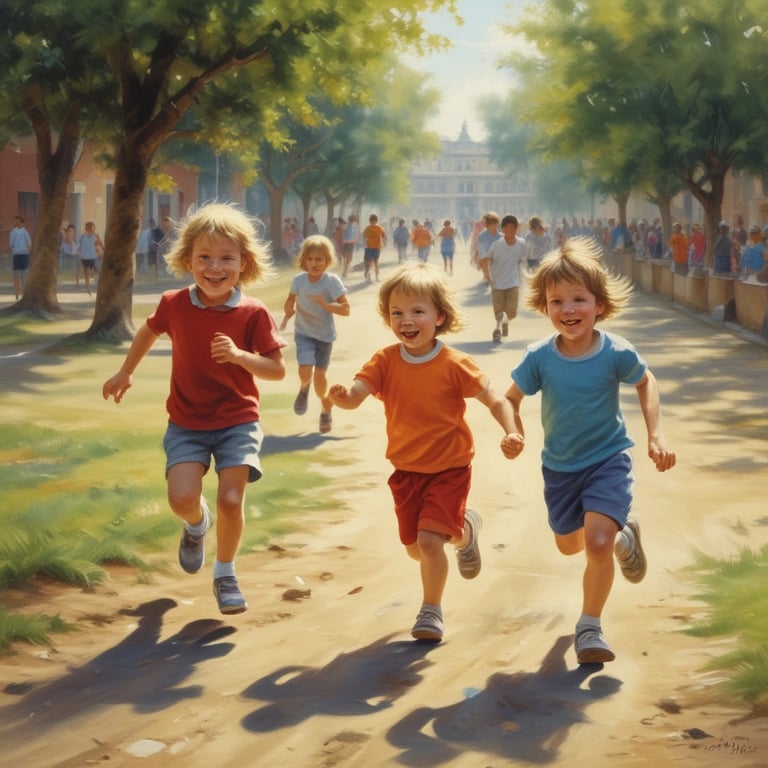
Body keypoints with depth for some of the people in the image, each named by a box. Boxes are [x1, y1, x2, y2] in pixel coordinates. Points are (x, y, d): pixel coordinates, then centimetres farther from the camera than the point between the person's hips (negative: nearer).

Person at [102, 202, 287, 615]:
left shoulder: (253, 313, -12)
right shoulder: (174, 305, -6)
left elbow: (277, 369, -10)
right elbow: (149, 331, 17)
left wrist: (239, 355, -26)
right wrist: (125, 372, 19)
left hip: (238, 421, -1)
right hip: (187, 422, 1)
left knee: (230, 500, -12)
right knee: (182, 498, -16)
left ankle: (225, 574, 16)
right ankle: (196, 525, 24)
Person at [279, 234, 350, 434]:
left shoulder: (332, 281, -16)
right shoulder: (298, 280, -9)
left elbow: (346, 309, -18)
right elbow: (290, 300, 10)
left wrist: (324, 303, -31)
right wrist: (288, 314, -12)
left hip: (325, 334, -1)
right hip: (304, 333, 1)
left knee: (320, 376, 8)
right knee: (305, 371, -18)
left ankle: (326, 411, 34)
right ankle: (304, 388, 20)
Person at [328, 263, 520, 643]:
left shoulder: (454, 364, -15)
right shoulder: (385, 361, -8)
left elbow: (495, 400, -12)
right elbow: (355, 394, -21)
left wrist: (511, 431, -30)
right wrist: (341, 394, -45)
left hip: (449, 468, -4)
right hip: (407, 469, 4)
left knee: (429, 540, -17)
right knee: (415, 548, 13)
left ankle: (431, 611, 6)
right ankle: (464, 530, 45)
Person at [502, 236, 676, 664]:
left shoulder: (616, 353, -21)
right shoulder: (540, 357, -18)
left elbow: (646, 382, -1)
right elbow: (513, 397, -4)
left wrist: (657, 434, -10)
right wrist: (513, 434, -24)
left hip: (608, 460, -3)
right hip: (560, 466, 3)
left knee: (596, 542, -22)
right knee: (569, 546, 22)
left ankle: (590, 627, 0)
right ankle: (622, 536, 57)